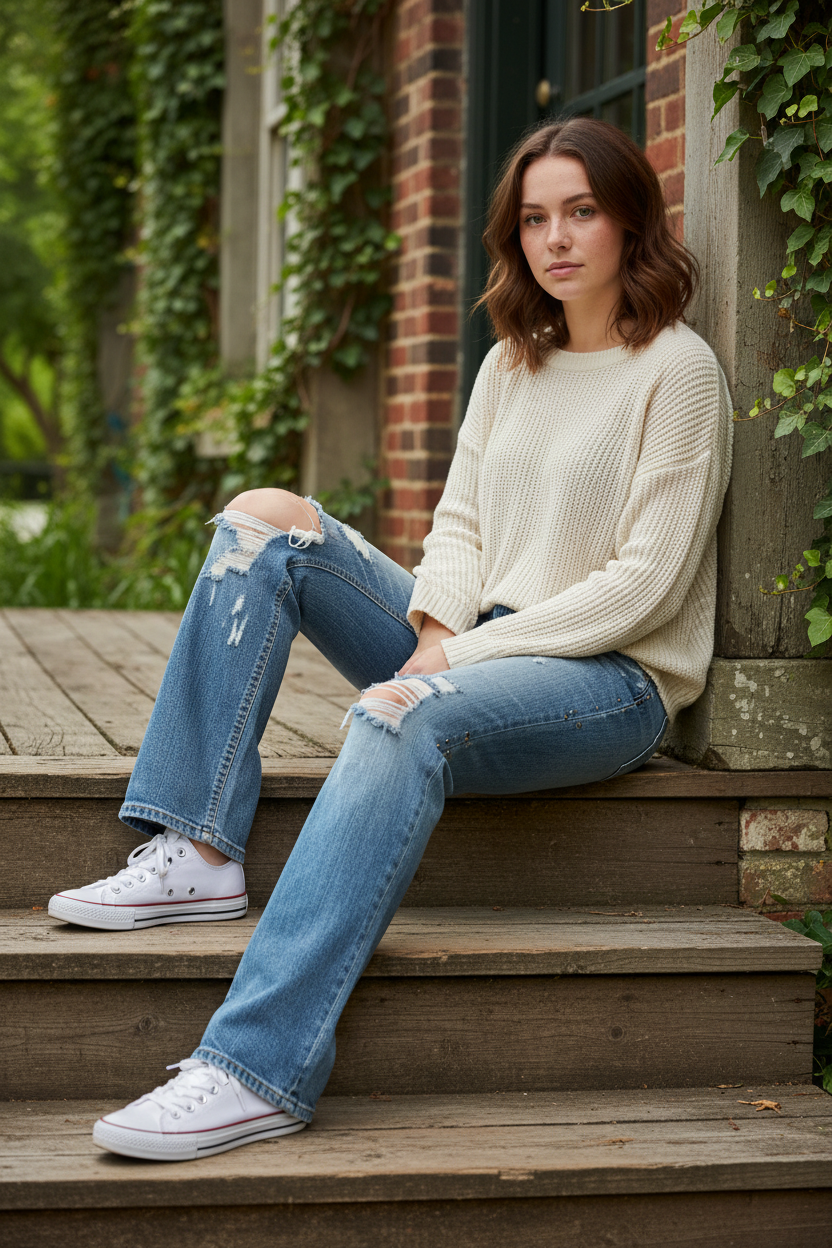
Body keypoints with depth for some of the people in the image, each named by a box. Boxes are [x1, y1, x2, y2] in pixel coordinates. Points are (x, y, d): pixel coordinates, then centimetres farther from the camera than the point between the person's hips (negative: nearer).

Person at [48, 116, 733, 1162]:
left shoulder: (677, 370, -6)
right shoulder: (509, 364, 16)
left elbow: (646, 585, -12)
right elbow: (460, 520, 12)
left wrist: (469, 651, -16)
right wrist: (437, 629, -10)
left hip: (613, 678, -7)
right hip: (479, 648, 8)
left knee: (401, 718, -39)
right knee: (264, 519, -7)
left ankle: (259, 1068, -48)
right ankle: (195, 854, -17)